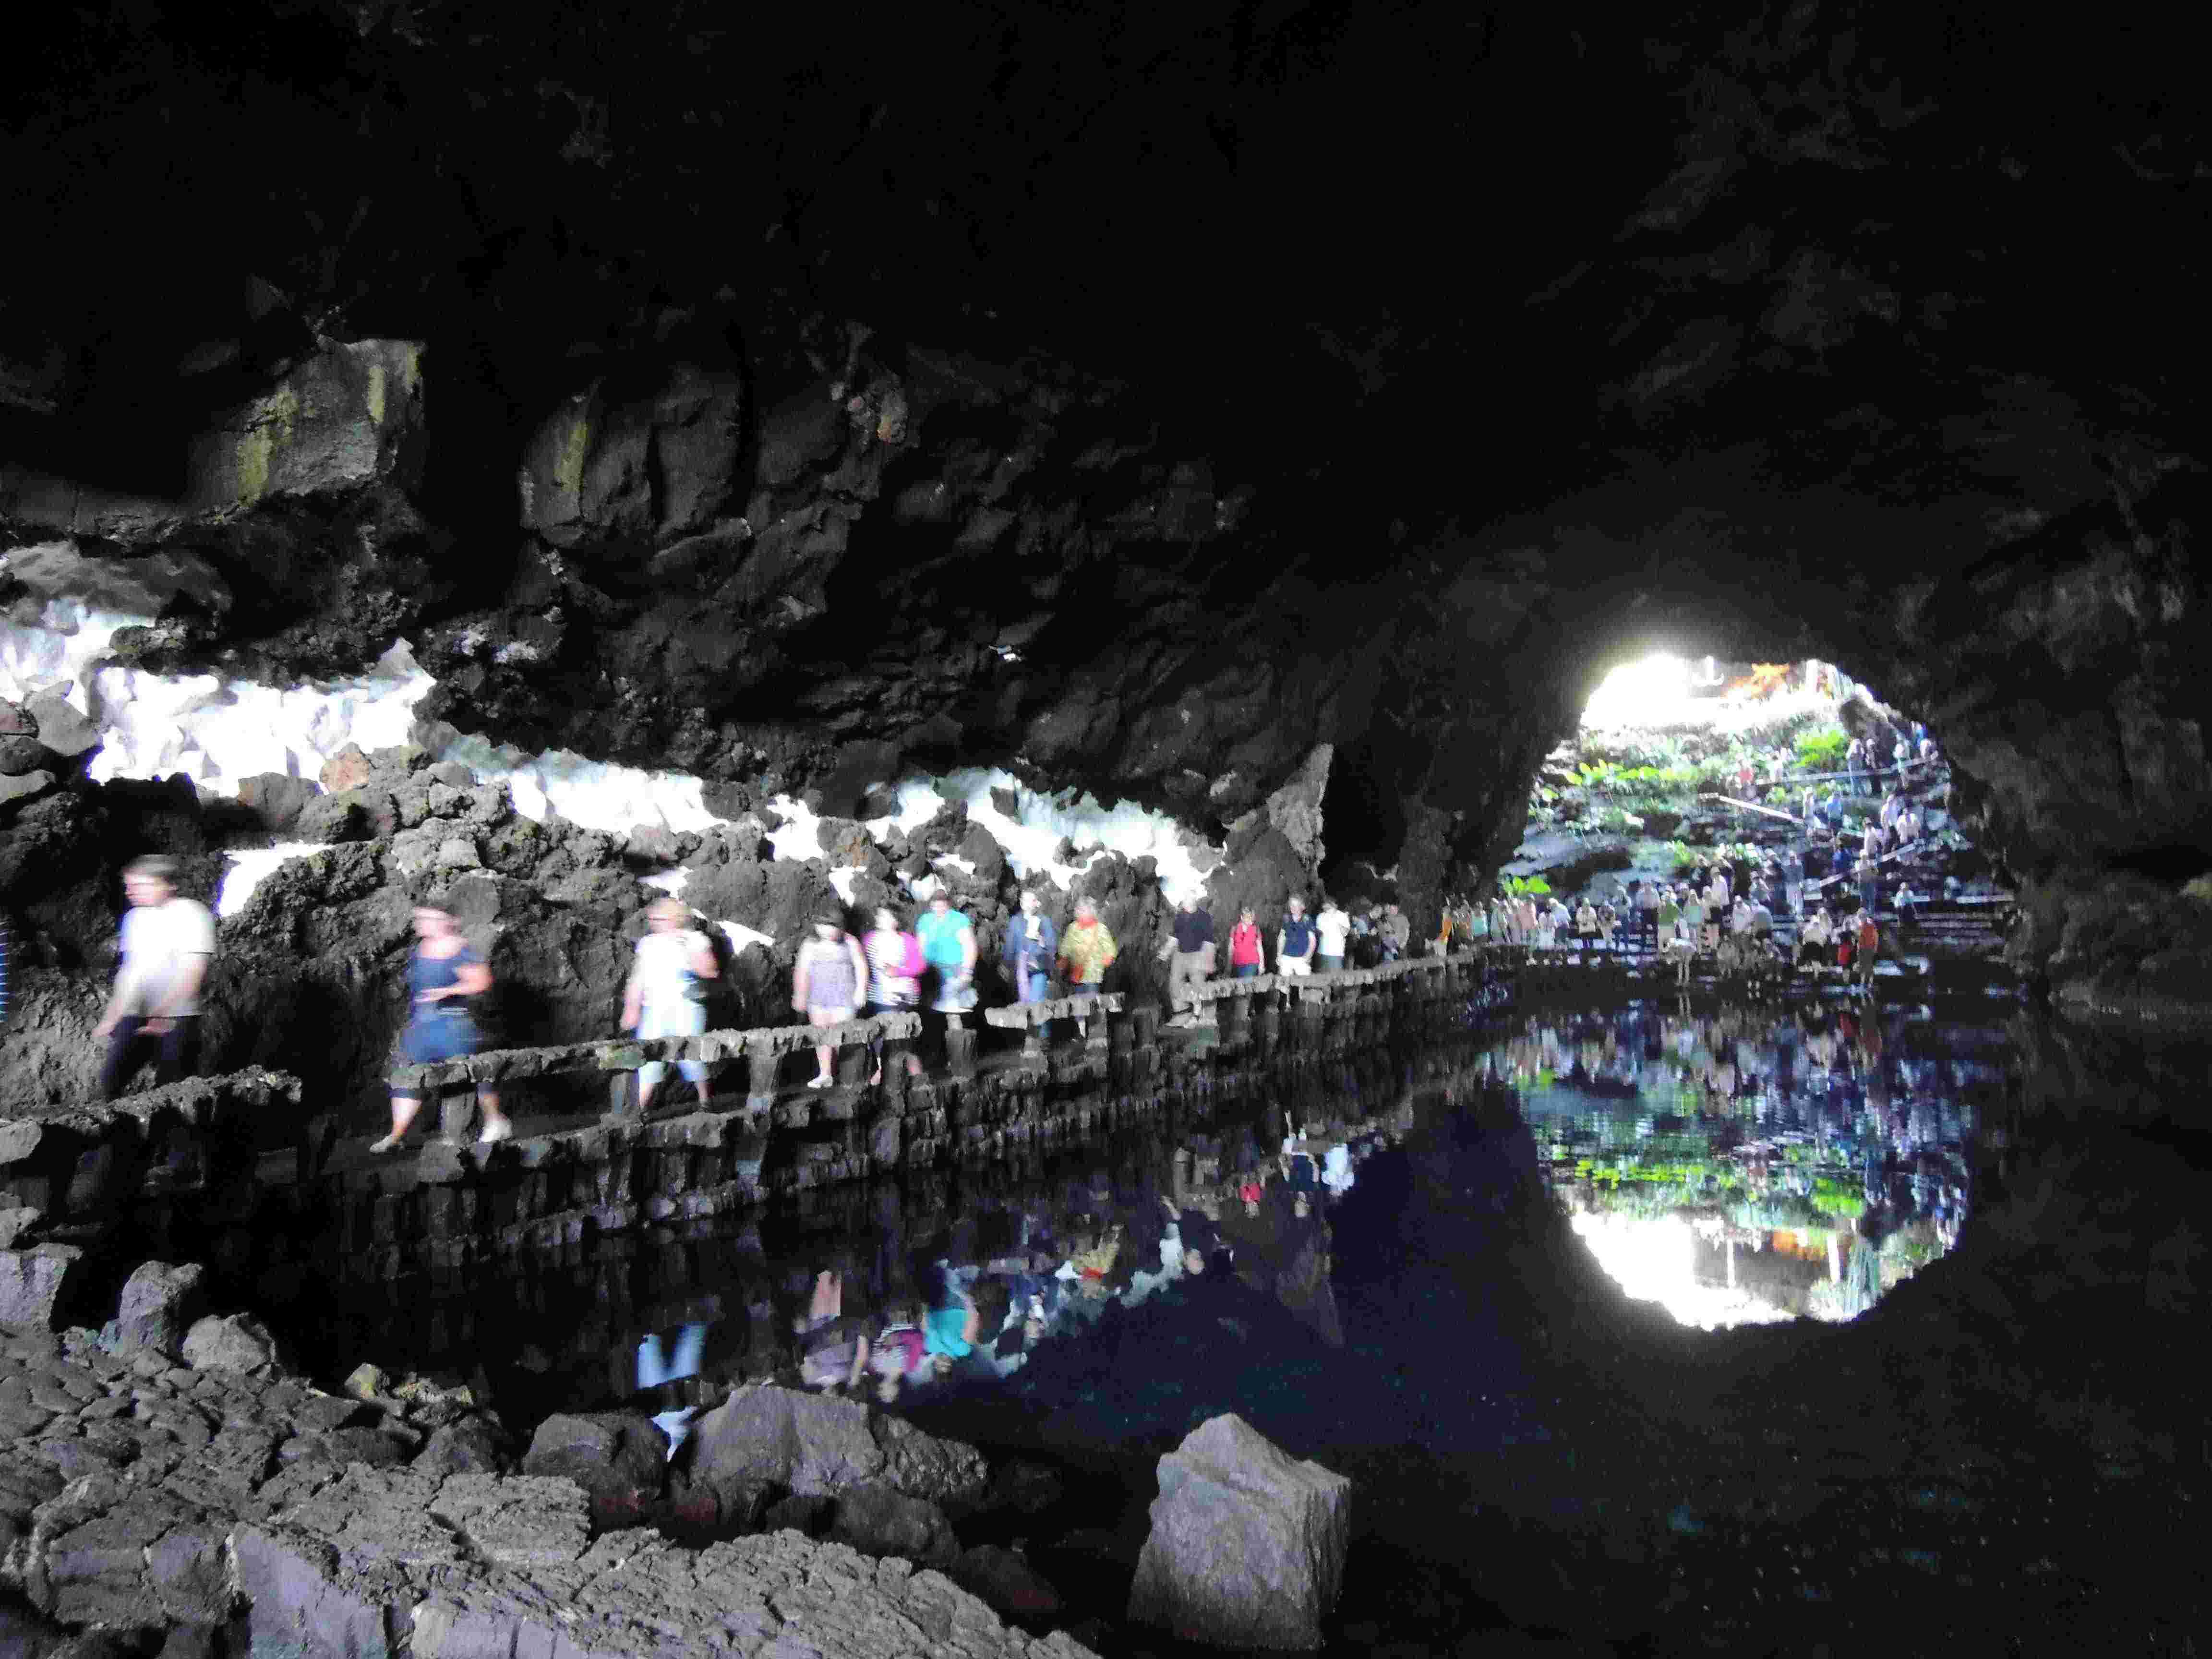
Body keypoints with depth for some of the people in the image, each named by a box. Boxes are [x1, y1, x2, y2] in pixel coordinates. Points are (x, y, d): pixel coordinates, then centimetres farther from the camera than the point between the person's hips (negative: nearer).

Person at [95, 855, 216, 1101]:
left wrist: (163, 1012, -24)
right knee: (110, 1079, 0)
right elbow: (131, 970, 19)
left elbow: (193, 971, -16)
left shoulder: (191, 913, -9)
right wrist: (112, 1016, 17)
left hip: (177, 1017, -7)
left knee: (171, 1086, -9)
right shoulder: (135, 917, 13)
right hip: (136, 1015, 7)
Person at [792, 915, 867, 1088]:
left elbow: (861, 967, 1)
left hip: (843, 997, -4)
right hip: (818, 998, 4)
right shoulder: (811, 945, 8)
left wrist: (861, 990, -7)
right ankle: (824, 1075, 11)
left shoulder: (850, 943, 2)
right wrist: (800, 996, 8)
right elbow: (801, 971, 10)